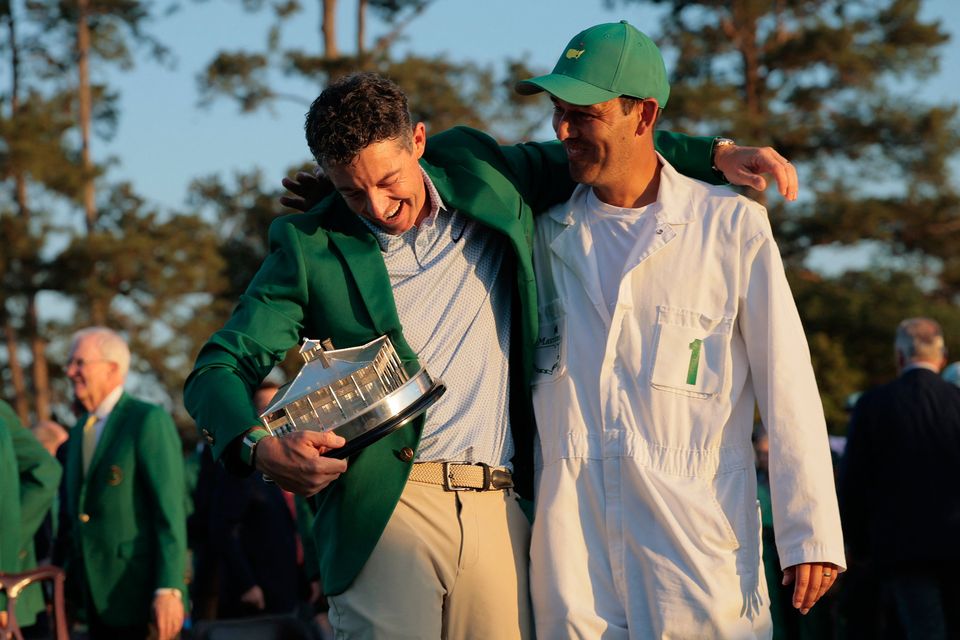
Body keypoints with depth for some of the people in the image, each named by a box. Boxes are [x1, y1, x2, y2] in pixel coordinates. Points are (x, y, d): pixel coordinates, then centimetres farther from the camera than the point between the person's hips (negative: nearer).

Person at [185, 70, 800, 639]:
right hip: (388, 511, -2)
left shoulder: (478, 171, 11)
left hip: (497, 514, 3)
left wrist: (718, 153, 17)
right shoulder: (312, 247, 3)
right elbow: (220, 367, 1)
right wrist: (260, 447, -18)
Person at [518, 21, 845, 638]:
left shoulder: (732, 226, 1)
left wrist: (812, 535, -4)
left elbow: (788, 390, 0)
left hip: (697, 537, -3)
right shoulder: (546, 232, 12)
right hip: (569, 535, 3)